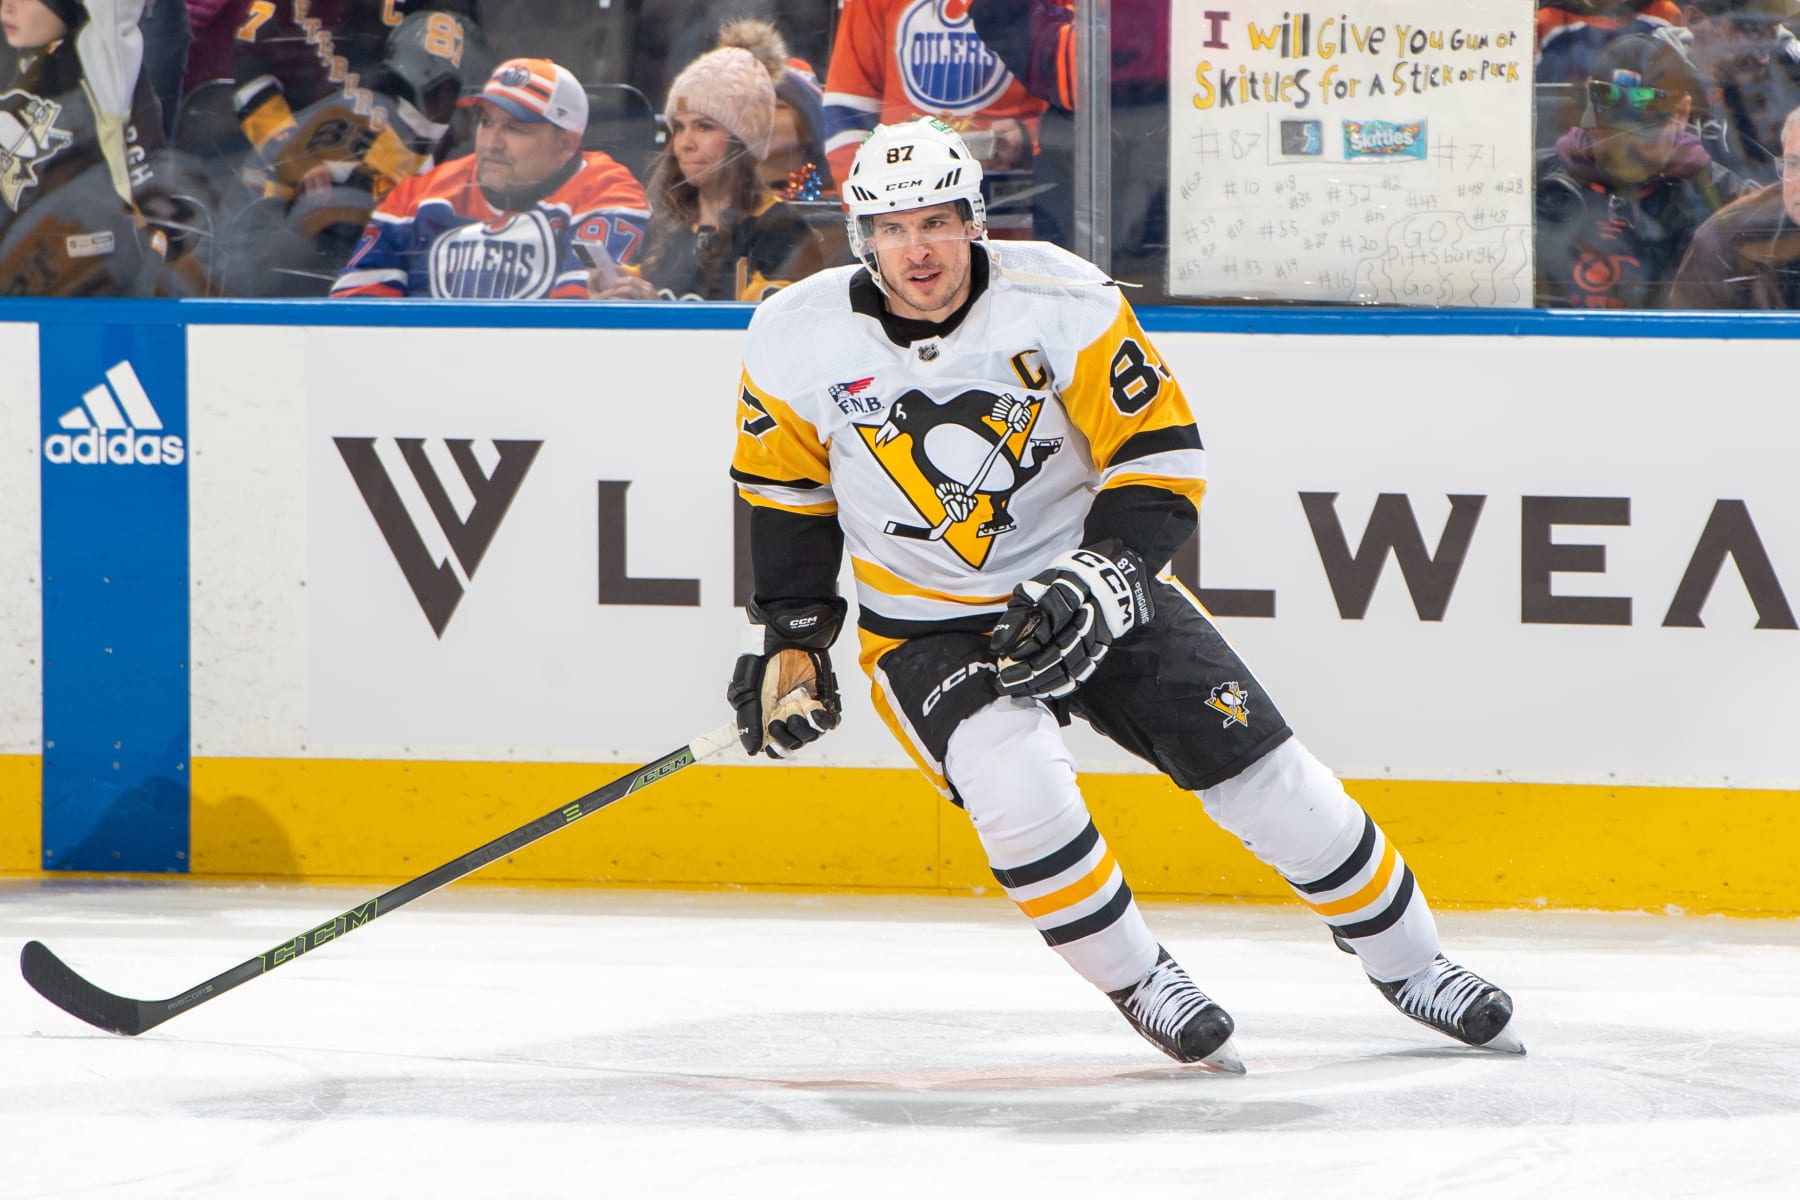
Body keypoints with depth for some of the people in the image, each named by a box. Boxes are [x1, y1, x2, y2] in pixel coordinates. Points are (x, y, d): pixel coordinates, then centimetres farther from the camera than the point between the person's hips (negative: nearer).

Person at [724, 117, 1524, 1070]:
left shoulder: (1060, 301, -18)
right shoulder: (798, 339, -12)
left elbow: (1162, 454, -12)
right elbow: (785, 488, 6)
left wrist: (1098, 578, -24)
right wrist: (788, 635, 4)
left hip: (1094, 590, 0)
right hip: (926, 625, 0)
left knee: (1267, 775, -4)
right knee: (1017, 785, -30)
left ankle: (1408, 964, 18)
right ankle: (1138, 984, -8)